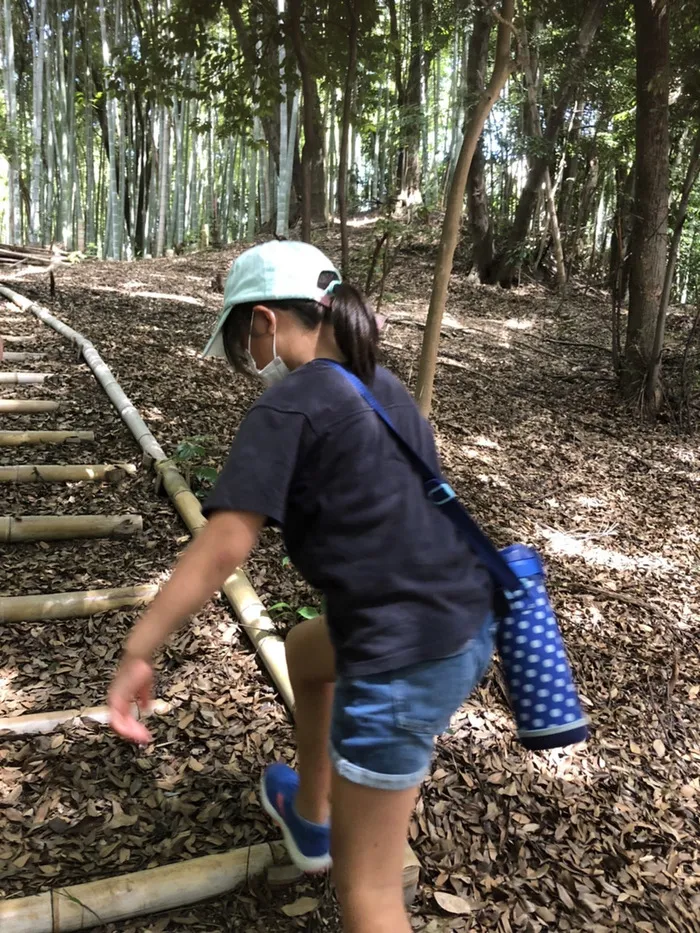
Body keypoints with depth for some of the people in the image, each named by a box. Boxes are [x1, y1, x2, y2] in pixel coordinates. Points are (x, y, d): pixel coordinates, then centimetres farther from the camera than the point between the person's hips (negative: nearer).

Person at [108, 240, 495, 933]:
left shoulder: (287, 404, -12)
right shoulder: (380, 385, 12)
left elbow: (223, 547, -20)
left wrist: (137, 654, -15)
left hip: (406, 661, -9)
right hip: (467, 621, 9)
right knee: (305, 649, 33)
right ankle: (311, 821, 53)